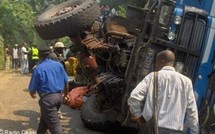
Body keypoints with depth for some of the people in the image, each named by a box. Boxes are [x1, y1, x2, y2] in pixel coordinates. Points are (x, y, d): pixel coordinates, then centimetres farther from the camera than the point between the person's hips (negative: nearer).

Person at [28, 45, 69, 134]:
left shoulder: (38, 69, -10)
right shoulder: (58, 65, 4)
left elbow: (32, 89, -4)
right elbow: (66, 82, 10)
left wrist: (32, 94, 20)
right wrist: (65, 94, 28)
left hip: (47, 98, -6)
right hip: (59, 96, 6)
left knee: (54, 125, -3)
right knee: (45, 117, 27)